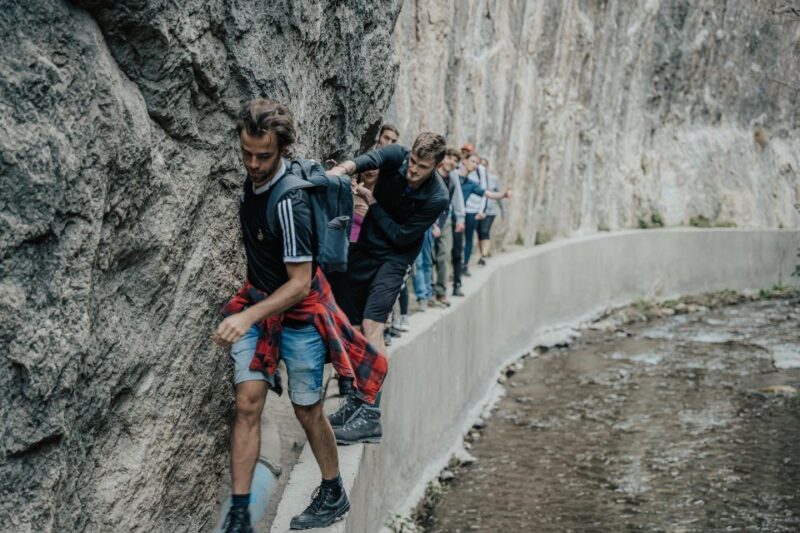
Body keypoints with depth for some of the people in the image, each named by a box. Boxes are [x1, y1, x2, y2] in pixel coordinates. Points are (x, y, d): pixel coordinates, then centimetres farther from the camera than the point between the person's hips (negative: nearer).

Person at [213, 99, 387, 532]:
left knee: (307, 411, 7)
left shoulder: (289, 202, -27)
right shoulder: (253, 179, -3)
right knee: (247, 403, -3)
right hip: (258, 301, 6)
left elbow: (300, 283, -27)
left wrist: (249, 316, -35)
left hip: (298, 313, -6)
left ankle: (334, 495, 29)